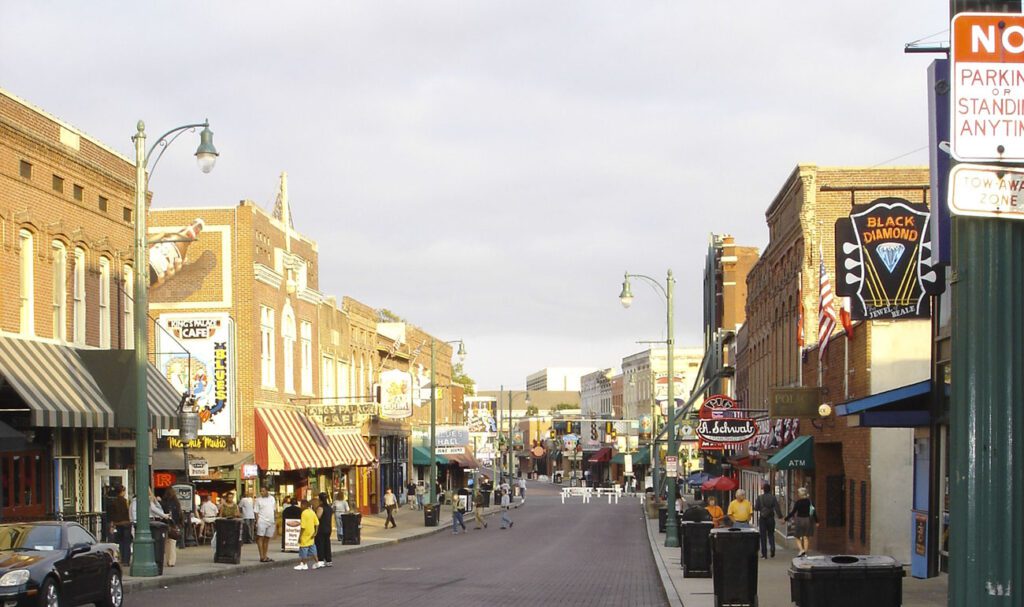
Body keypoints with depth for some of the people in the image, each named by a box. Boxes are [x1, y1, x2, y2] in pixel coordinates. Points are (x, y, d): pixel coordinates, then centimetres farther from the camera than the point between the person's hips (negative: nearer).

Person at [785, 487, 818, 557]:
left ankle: (801, 550, -14)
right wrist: (816, 521, 14)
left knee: (798, 537, 6)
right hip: (808, 520, 4)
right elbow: (813, 512, 5)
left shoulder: (798, 502, -11)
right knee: (806, 537, 10)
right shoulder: (809, 502, 1)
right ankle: (805, 552, 7)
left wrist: (786, 519, -4)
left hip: (800, 520, -4)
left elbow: (793, 512, -11)